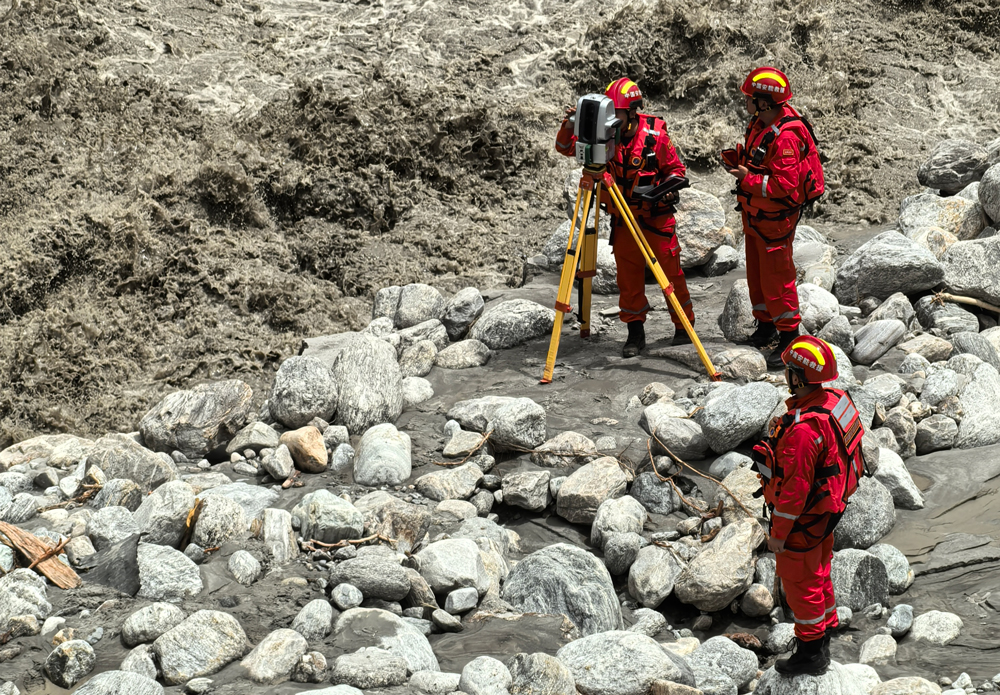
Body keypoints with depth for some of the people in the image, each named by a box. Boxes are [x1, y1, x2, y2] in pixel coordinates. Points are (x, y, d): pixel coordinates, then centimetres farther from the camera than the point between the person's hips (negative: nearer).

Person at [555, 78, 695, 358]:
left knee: (670, 271, 2)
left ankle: (683, 326, 16)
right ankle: (635, 332, 14)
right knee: (628, 276, 5)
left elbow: (676, 167, -1)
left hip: (656, 217, -3)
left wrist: (668, 186, -21)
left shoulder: (655, 135, -13)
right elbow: (566, 148, 3)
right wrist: (568, 127, -18)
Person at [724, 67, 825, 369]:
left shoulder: (785, 137, -27)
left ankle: (789, 339, 8)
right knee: (756, 273, 18)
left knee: (776, 277, -2)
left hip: (775, 217, -10)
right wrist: (739, 161, 0)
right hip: (754, 213, 10)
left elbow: (785, 185, -31)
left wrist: (748, 179, -25)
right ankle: (765, 327, 33)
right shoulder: (761, 122, 3)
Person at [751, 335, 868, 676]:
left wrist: (778, 533, -19)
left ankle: (811, 654, 23)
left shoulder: (802, 429, -35)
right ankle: (825, 631, 44)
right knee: (818, 570, 26)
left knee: (798, 580, 8)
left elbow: (794, 487, -29)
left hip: (804, 519, -9)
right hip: (828, 503, 9)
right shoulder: (835, 400, -7)